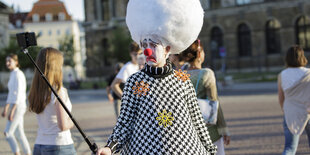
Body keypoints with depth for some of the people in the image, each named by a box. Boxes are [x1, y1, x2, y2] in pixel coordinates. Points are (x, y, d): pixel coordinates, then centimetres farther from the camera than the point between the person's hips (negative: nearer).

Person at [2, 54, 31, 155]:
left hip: (18, 107, -10)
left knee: (7, 133, -9)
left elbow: (18, 93, -21)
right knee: (19, 134, 11)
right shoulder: (12, 75, 15)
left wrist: (12, 111, -24)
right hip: (16, 107, 10)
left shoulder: (18, 74, -15)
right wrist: (5, 108, 22)